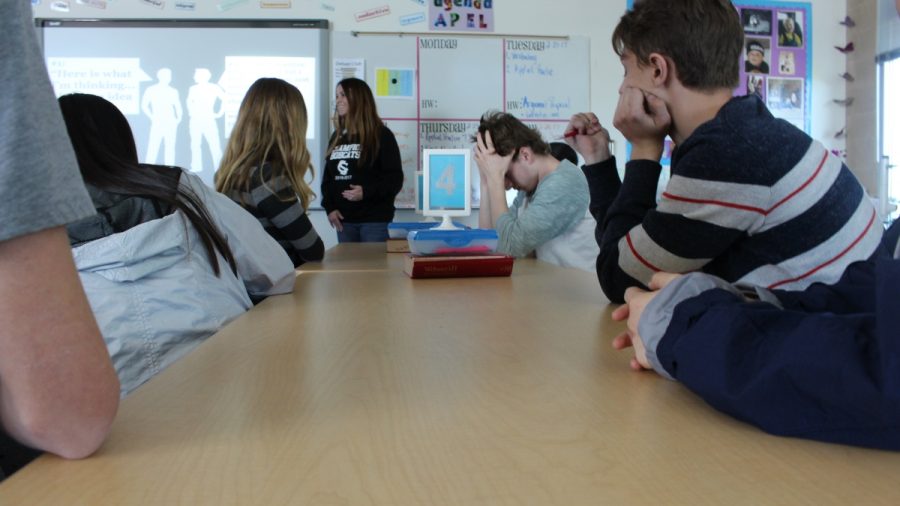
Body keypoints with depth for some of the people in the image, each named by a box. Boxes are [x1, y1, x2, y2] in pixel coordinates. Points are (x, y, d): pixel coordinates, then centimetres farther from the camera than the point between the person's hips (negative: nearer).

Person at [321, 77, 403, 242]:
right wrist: (329, 207, 1)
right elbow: (328, 176, 15)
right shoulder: (337, 137, 14)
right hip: (344, 220, 6)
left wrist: (366, 192, -23)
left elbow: (395, 178, -9)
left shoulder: (381, 135, -3)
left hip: (375, 220, -5)